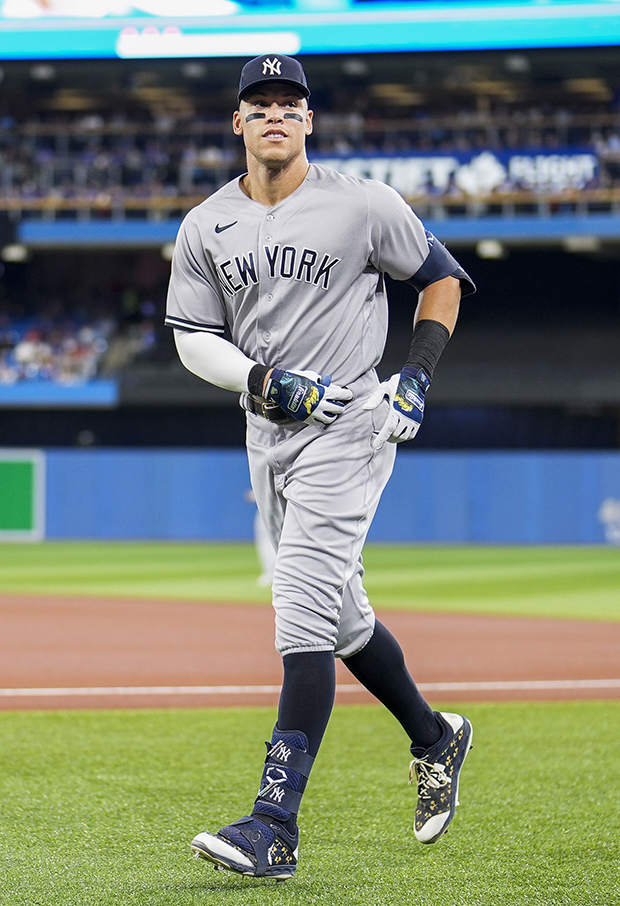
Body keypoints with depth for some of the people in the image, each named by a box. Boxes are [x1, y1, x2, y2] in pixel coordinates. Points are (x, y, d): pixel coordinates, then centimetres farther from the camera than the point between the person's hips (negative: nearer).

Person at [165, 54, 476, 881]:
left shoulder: (363, 205, -6)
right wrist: (264, 380, -12)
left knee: (304, 614, -17)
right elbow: (193, 337, 5)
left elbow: (440, 274, 6)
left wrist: (419, 373, -5)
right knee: (338, 613, 17)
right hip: (269, 432, 6)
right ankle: (434, 739, 41)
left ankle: (275, 827, -23)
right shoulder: (206, 227, 5)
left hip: (349, 425, -6)